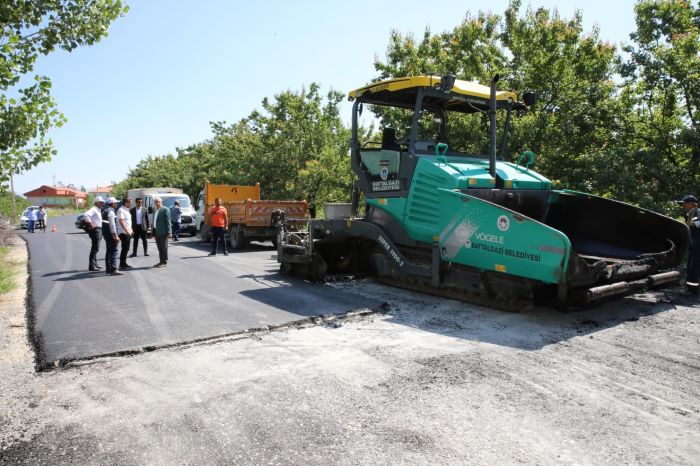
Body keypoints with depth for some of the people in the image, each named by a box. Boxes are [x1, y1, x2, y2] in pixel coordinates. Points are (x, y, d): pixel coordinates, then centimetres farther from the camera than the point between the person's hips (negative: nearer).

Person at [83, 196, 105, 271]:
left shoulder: (99, 210, 17)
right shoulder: (93, 209, -13)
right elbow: (86, 215, -31)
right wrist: (90, 225, -25)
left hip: (99, 230, 10)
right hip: (95, 230, -10)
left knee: (95, 248, 18)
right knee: (95, 249, -10)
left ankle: (94, 264, 29)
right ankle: (91, 266, -8)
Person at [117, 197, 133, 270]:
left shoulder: (127, 210, 17)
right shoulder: (121, 210, -13)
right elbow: (121, 221, -22)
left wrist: (130, 230, 19)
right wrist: (126, 230, -27)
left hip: (128, 232, 10)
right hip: (123, 232, -10)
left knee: (126, 249, 13)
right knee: (124, 248, -9)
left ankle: (124, 263, 20)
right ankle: (121, 265, -5)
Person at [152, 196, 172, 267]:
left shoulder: (165, 210, -6)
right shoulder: (154, 211, 18)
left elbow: (168, 221, -11)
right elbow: (154, 222, 20)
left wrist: (169, 232, -17)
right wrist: (153, 232, 17)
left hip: (163, 232, -8)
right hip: (156, 232, 8)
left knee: (164, 247, -2)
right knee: (159, 248, 11)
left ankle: (164, 262, 4)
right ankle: (161, 261, 18)